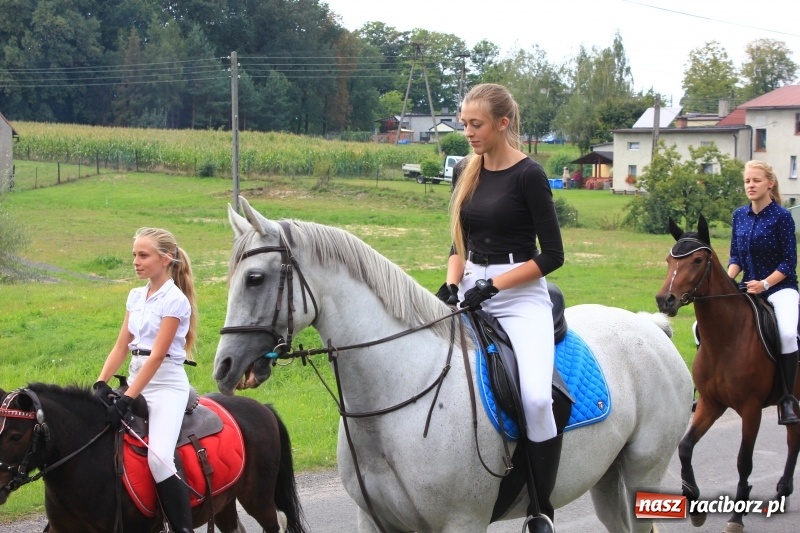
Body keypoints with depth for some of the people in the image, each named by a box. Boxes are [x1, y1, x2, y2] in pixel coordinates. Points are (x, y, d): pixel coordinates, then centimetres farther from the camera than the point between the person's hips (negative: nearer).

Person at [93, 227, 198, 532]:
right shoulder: (136, 297, 11)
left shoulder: (175, 300, -11)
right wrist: (101, 384, -7)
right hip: (137, 380, 8)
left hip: (167, 385, -8)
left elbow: (157, 355, -18)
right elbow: (122, 346, 8)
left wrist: (127, 399, -23)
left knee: (159, 458, -25)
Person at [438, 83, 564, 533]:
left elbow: (553, 254, -10)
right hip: (473, 294, 7)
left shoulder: (529, 175, -8)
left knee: (536, 397, -28)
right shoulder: (469, 174, 10)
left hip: (519, 296, -7)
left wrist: (492, 285, -15)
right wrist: (453, 284, -2)